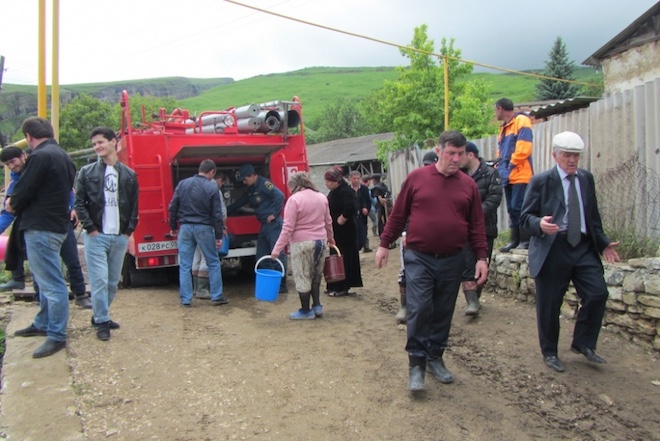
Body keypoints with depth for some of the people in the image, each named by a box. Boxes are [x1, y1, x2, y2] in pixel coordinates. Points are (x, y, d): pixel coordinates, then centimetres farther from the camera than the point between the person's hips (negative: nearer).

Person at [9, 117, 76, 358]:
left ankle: (57, 336, 0)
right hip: (56, 223, 10)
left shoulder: (40, 156, -16)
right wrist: (18, 204, 12)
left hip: (41, 228, -10)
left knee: (51, 283, -6)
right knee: (47, 280, 20)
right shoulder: (62, 156, 14)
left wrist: (13, 206, 8)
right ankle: (42, 324, 34)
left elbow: (24, 191, -14)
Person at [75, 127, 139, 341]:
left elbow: (134, 207, 10)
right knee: (99, 280, -6)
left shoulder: (129, 175, 8)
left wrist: (129, 231, 3)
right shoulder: (87, 172, 3)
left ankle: (100, 315, 26)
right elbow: (79, 204, -1)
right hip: (96, 236, -2)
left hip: (120, 237, 3)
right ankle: (102, 322, 4)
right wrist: (91, 229, -8)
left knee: (113, 282, 9)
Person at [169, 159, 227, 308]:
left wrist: (173, 227, 18)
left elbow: (173, 207, 7)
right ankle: (216, 296, 14)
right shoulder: (212, 187, -6)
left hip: (185, 227, 3)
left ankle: (186, 299, 10)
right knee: (213, 263, 11)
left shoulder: (182, 184, 4)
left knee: (185, 266, 8)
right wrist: (219, 236, -3)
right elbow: (217, 214, -7)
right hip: (204, 228, -3)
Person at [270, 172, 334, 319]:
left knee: (303, 277, 5)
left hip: (302, 243, -7)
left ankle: (305, 311, 14)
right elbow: (328, 222, 18)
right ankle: (317, 306, 22)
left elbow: (288, 228, -17)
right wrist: (330, 238, 34)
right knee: (316, 276, 20)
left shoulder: (294, 199, -13)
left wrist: (277, 249, -14)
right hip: (321, 241, 7)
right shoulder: (321, 197, 8)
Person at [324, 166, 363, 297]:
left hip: (344, 231, -10)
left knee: (343, 258, -3)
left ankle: (342, 287, 5)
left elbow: (351, 208, -33)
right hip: (336, 231, 10)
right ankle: (335, 286, 22)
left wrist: (341, 219, -21)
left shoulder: (345, 192, -18)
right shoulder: (334, 192, 12)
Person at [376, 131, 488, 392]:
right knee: (419, 309, -7)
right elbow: (398, 215, 4)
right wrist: (384, 244, 5)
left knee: (443, 312, 11)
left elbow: (476, 225, 7)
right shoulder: (416, 178, -1)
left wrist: (481, 257, 2)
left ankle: (435, 358, 27)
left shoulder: (468, 185, 6)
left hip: (452, 261, 3)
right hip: (419, 258, -3)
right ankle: (416, 362, 6)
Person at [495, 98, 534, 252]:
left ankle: (525, 240, -4)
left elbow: (523, 148, -14)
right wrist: (500, 167, 8)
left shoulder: (521, 121, -4)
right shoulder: (504, 127, 22)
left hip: (520, 175, -9)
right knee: (512, 209, 9)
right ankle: (515, 240, 15)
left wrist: (511, 166, -12)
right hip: (508, 176, 9)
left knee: (518, 208, -10)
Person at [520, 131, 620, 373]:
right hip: (552, 250, -4)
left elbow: (593, 215, 20)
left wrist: (603, 243, 13)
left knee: (597, 293, -6)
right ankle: (550, 352, 23)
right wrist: (540, 224, -26)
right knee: (549, 305, 3)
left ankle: (583, 343, 15)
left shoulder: (587, 178, 13)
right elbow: (525, 216, -4)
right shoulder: (541, 181, -3)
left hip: (583, 247, 4)